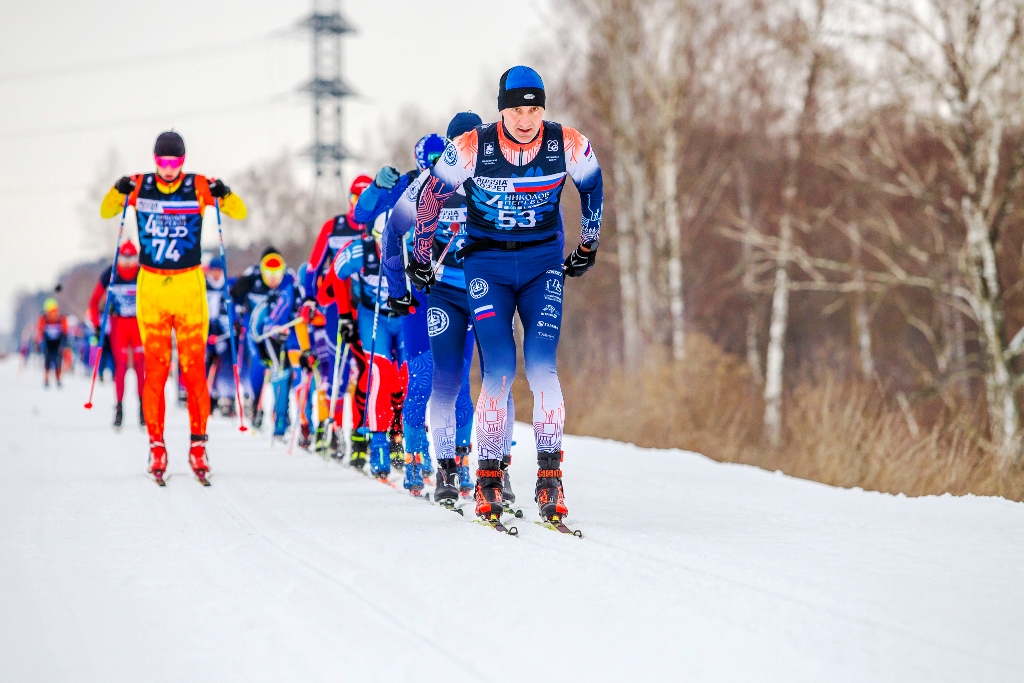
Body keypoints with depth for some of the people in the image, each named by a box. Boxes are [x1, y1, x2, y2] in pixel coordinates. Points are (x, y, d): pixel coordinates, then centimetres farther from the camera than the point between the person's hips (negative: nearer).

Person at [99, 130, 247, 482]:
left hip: (189, 287, -1)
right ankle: (156, 446, 3)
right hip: (150, 288, 1)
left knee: (194, 368, -3)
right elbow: (106, 212, 8)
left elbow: (240, 213, -2)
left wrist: (223, 195, -23)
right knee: (155, 369, 0)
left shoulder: (199, 187, -3)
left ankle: (198, 446, 1)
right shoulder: (140, 186, 2)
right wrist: (119, 191, -12)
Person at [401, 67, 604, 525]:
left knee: (542, 369, -14)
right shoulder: (471, 148, -17)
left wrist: (588, 247, 18)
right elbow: (431, 195, 1)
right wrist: (420, 258, 10)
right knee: (498, 372, -12)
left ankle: (549, 476, -9)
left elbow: (592, 187, 10)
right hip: (487, 261, -1)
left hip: (544, 262, 1)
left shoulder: (569, 146, -13)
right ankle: (488, 479, -1)